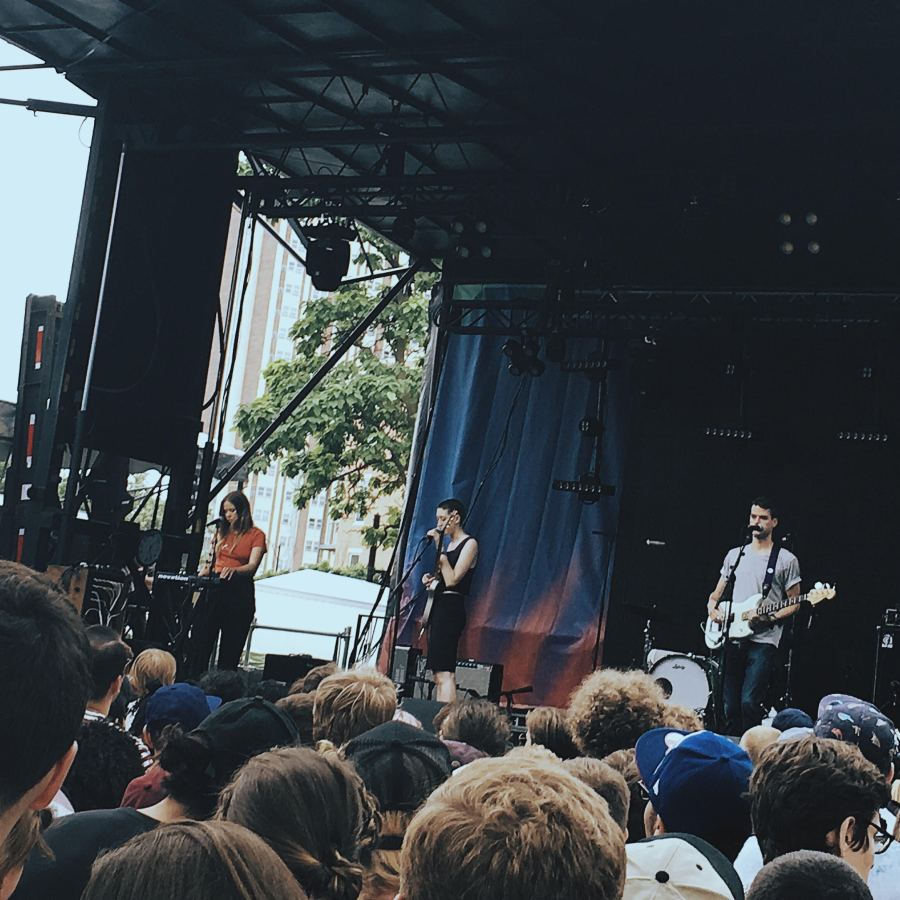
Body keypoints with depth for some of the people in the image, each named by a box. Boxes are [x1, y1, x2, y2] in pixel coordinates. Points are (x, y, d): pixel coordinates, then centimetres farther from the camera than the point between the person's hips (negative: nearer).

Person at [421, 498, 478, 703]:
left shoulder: (469, 544, -6)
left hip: (451, 607, -10)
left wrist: (439, 548, -16)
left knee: (444, 673, -18)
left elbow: (452, 579, -16)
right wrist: (432, 578, 8)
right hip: (438, 606, 10)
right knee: (439, 673, 7)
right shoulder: (449, 544, 19)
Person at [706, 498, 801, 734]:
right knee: (731, 705, 6)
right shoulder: (734, 555, 16)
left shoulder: (786, 560, 2)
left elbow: (794, 604, 4)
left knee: (749, 702, -16)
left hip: (763, 641, -5)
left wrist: (769, 617, -12)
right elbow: (717, 592, 23)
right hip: (733, 639, 5)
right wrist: (712, 606, 1)